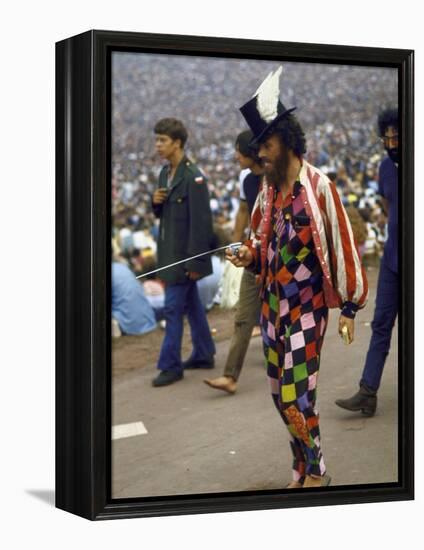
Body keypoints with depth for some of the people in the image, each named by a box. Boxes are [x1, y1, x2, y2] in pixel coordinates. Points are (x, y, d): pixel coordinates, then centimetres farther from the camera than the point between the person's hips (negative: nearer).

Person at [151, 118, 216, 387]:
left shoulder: (193, 177, -18)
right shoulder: (165, 173, 9)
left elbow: (200, 222, -20)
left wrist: (195, 261, -20)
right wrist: (156, 202, -5)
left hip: (185, 252, -9)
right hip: (169, 250, 9)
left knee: (174, 307, -6)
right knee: (191, 304, 16)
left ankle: (171, 365, 1)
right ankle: (204, 354, 27)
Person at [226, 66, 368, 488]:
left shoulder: (318, 187, -14)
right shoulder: (268, 189, 6)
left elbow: (341, 246, -10)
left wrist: (349, 307, -9)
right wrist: (249, 255, -4)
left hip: (306, 307, -7)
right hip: (272, 304, 7)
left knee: (297, 398, -7)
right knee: (280, 394, 12)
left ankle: (316, 471, 15)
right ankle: (301, 471, 27)